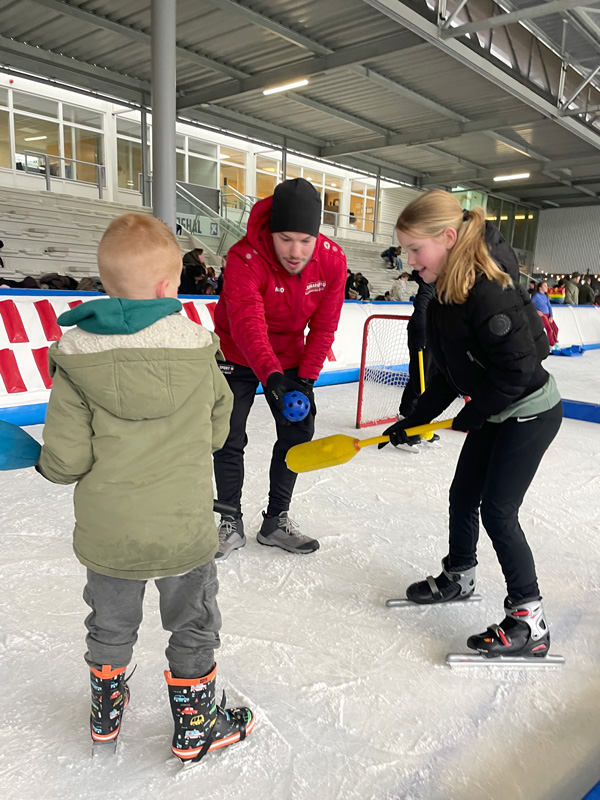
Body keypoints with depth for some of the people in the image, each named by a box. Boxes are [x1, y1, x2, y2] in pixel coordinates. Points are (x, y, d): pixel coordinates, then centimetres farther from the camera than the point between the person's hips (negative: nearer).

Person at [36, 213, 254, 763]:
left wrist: (51, 465, 9)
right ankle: (195, 726, 38)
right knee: (194, 625, 21)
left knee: (110, 625, 26)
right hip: (185, 531, -1)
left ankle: (106, 711, 49)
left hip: (106, 536, 1)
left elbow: (65, 461, -14)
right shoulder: (198, 352, -10)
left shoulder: (77, 359, -14)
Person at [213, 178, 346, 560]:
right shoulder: (245, 258, -30)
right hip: (238, 357, -3)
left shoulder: (332, 260, -18)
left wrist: (306, 377, -17)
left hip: (290, 359, 4)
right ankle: (232, 524, 18)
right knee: (228, 438, -1)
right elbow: (247, 324, -42)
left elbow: (323, 326, -13)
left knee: (298, 432, 5)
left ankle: (276, 520, 23)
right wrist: (271, 376, -56)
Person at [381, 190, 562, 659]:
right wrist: (414, 420, 4)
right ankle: (458, 578, 38)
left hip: (531, 412, -9)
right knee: (463, 496, 15)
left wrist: (471, 416, -15)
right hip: (494, 414, 9)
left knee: (498, 510, -6)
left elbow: (518, 367, -27)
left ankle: (530, 622, 8)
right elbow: (450, 374, 7)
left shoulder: (488, 291, -27)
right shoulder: (443, 300, 2)